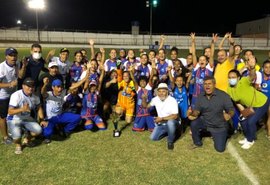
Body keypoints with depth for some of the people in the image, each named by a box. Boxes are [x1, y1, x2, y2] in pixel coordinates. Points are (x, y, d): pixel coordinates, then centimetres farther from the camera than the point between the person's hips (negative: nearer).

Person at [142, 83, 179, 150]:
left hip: (171, 122, -5)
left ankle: (170, 141, -13)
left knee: (170, 122, -39)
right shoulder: (156, 99, -6)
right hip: (161, 123, 5)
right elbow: (146, 106, 4)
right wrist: (144, 99, -17)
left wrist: (162, 118, -29)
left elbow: (175, 116, -27)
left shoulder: (172, 100, -22)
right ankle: (167, 131, 24)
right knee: (153, 138, -3)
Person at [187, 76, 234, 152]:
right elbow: (197, 110, -4)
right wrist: (193, 113, -29)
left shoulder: (223, 95, -19)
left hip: (219, 126, -3)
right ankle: (197, 143, 1)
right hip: (205, 121, 3)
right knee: (194, 123, -28)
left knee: (220, 148, -4)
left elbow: (231, 109, -18)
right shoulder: (200, 96, -5)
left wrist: (229, 115, -42)